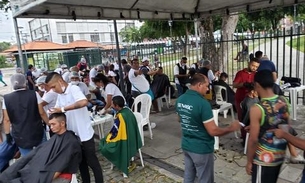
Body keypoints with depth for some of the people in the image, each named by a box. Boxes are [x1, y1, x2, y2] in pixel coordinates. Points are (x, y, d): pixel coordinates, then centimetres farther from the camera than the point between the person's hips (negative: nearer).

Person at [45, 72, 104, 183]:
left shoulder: (74, 89, -18)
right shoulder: (60, 95, 7)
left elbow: (84, 102, -37)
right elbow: (57, 111, 12)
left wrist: (63, 109, -34)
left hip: (84, 134, -8)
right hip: (73, 135, 8)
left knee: (92, 162, 6)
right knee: (81, 162, 21)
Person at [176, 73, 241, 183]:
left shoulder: (180, 100, -2)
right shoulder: (202, 103, -26)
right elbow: (213, 131, -24)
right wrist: (231, 128, -9)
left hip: (186, 145, 7)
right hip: (201, 149, -7)